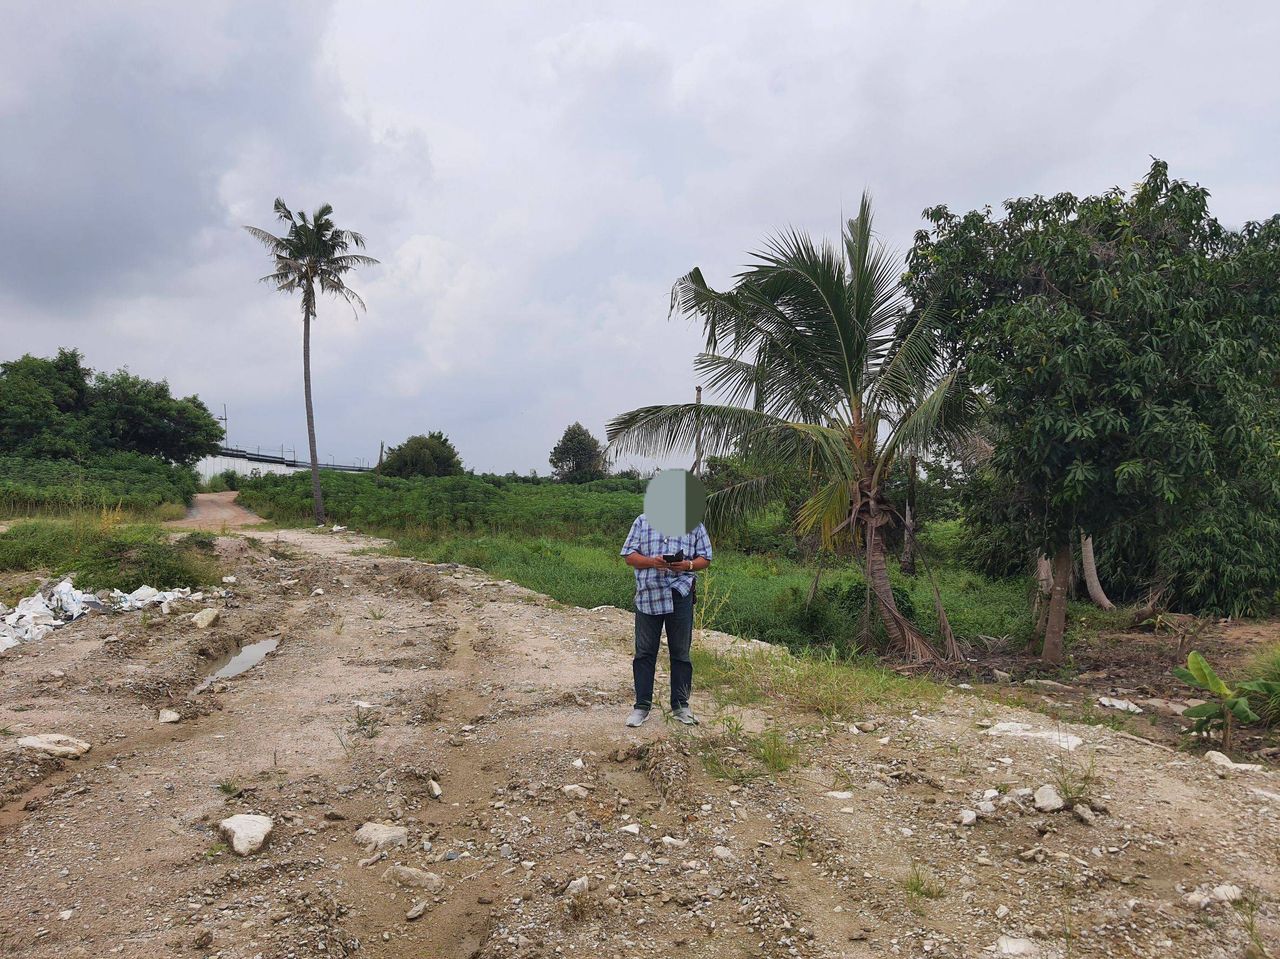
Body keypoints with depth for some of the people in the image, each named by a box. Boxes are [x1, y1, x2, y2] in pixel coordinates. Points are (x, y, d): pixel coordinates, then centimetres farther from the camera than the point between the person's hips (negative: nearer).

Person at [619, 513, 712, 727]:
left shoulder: (693, 523, 8)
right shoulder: (643, 521, 7)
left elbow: (705, 558, 9)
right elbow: (629, 556, 4)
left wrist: (688, 565, -13)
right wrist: (651, 562, -15)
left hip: (680, 595, 0)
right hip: (648, 595, 0)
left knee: (680, 652, 8)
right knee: (644, 652, 5)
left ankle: (680, 705, 20)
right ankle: (642, 705, 15)